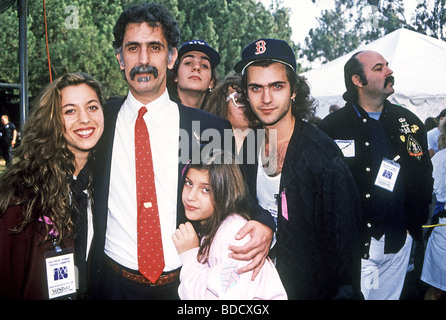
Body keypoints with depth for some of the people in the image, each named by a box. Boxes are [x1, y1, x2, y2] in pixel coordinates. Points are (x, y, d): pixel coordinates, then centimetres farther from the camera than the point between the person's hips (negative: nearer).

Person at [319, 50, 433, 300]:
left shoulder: (410, 122, 7)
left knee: (389, 295, 17)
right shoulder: (332, 127, -7)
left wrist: (415, 223, 7)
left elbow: (425, 176, 13)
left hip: (399, 241, 5)